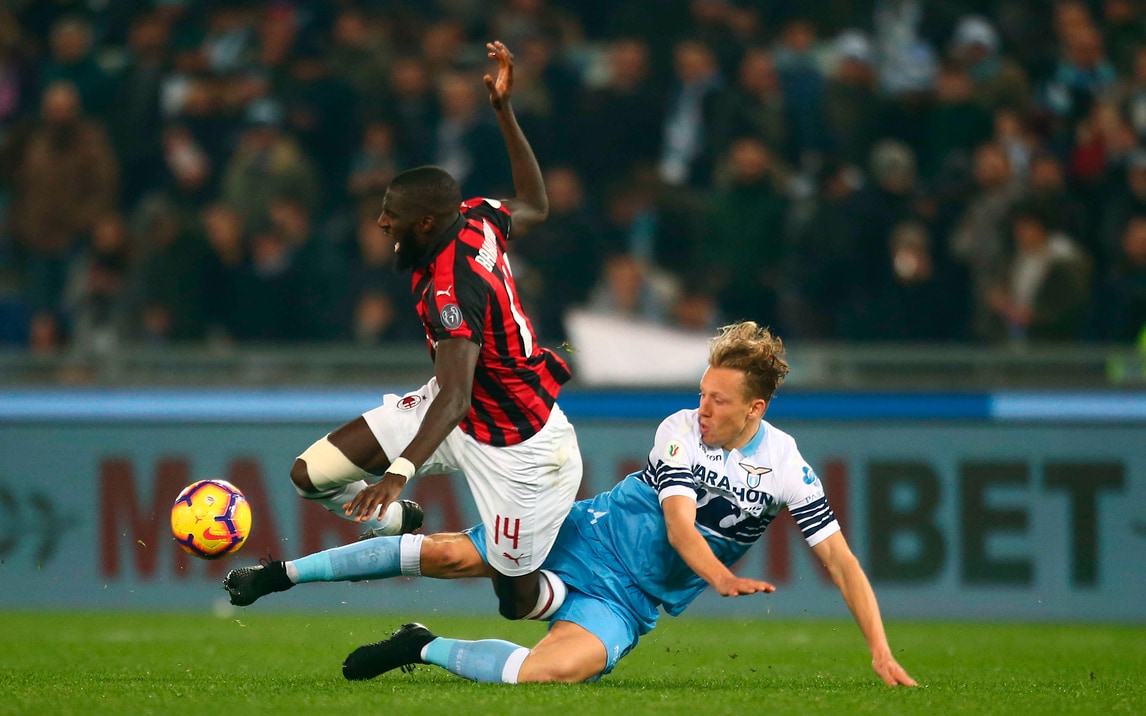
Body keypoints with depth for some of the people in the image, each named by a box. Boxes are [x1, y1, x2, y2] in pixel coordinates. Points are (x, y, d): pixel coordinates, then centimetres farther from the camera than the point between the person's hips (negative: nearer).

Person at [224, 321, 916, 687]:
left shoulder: (788, 469, -10)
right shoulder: (682, 431, -10)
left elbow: (842, 561, -7)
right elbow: (680, 523, -22)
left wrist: (882, 652, -16)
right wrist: (723, 578, -43)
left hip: (626, 601, -1)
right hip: (586, 533, 1)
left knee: (545, 672, -30)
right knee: (450, 554, -12)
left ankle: (427, 649, -5)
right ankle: (282, 574, 2)